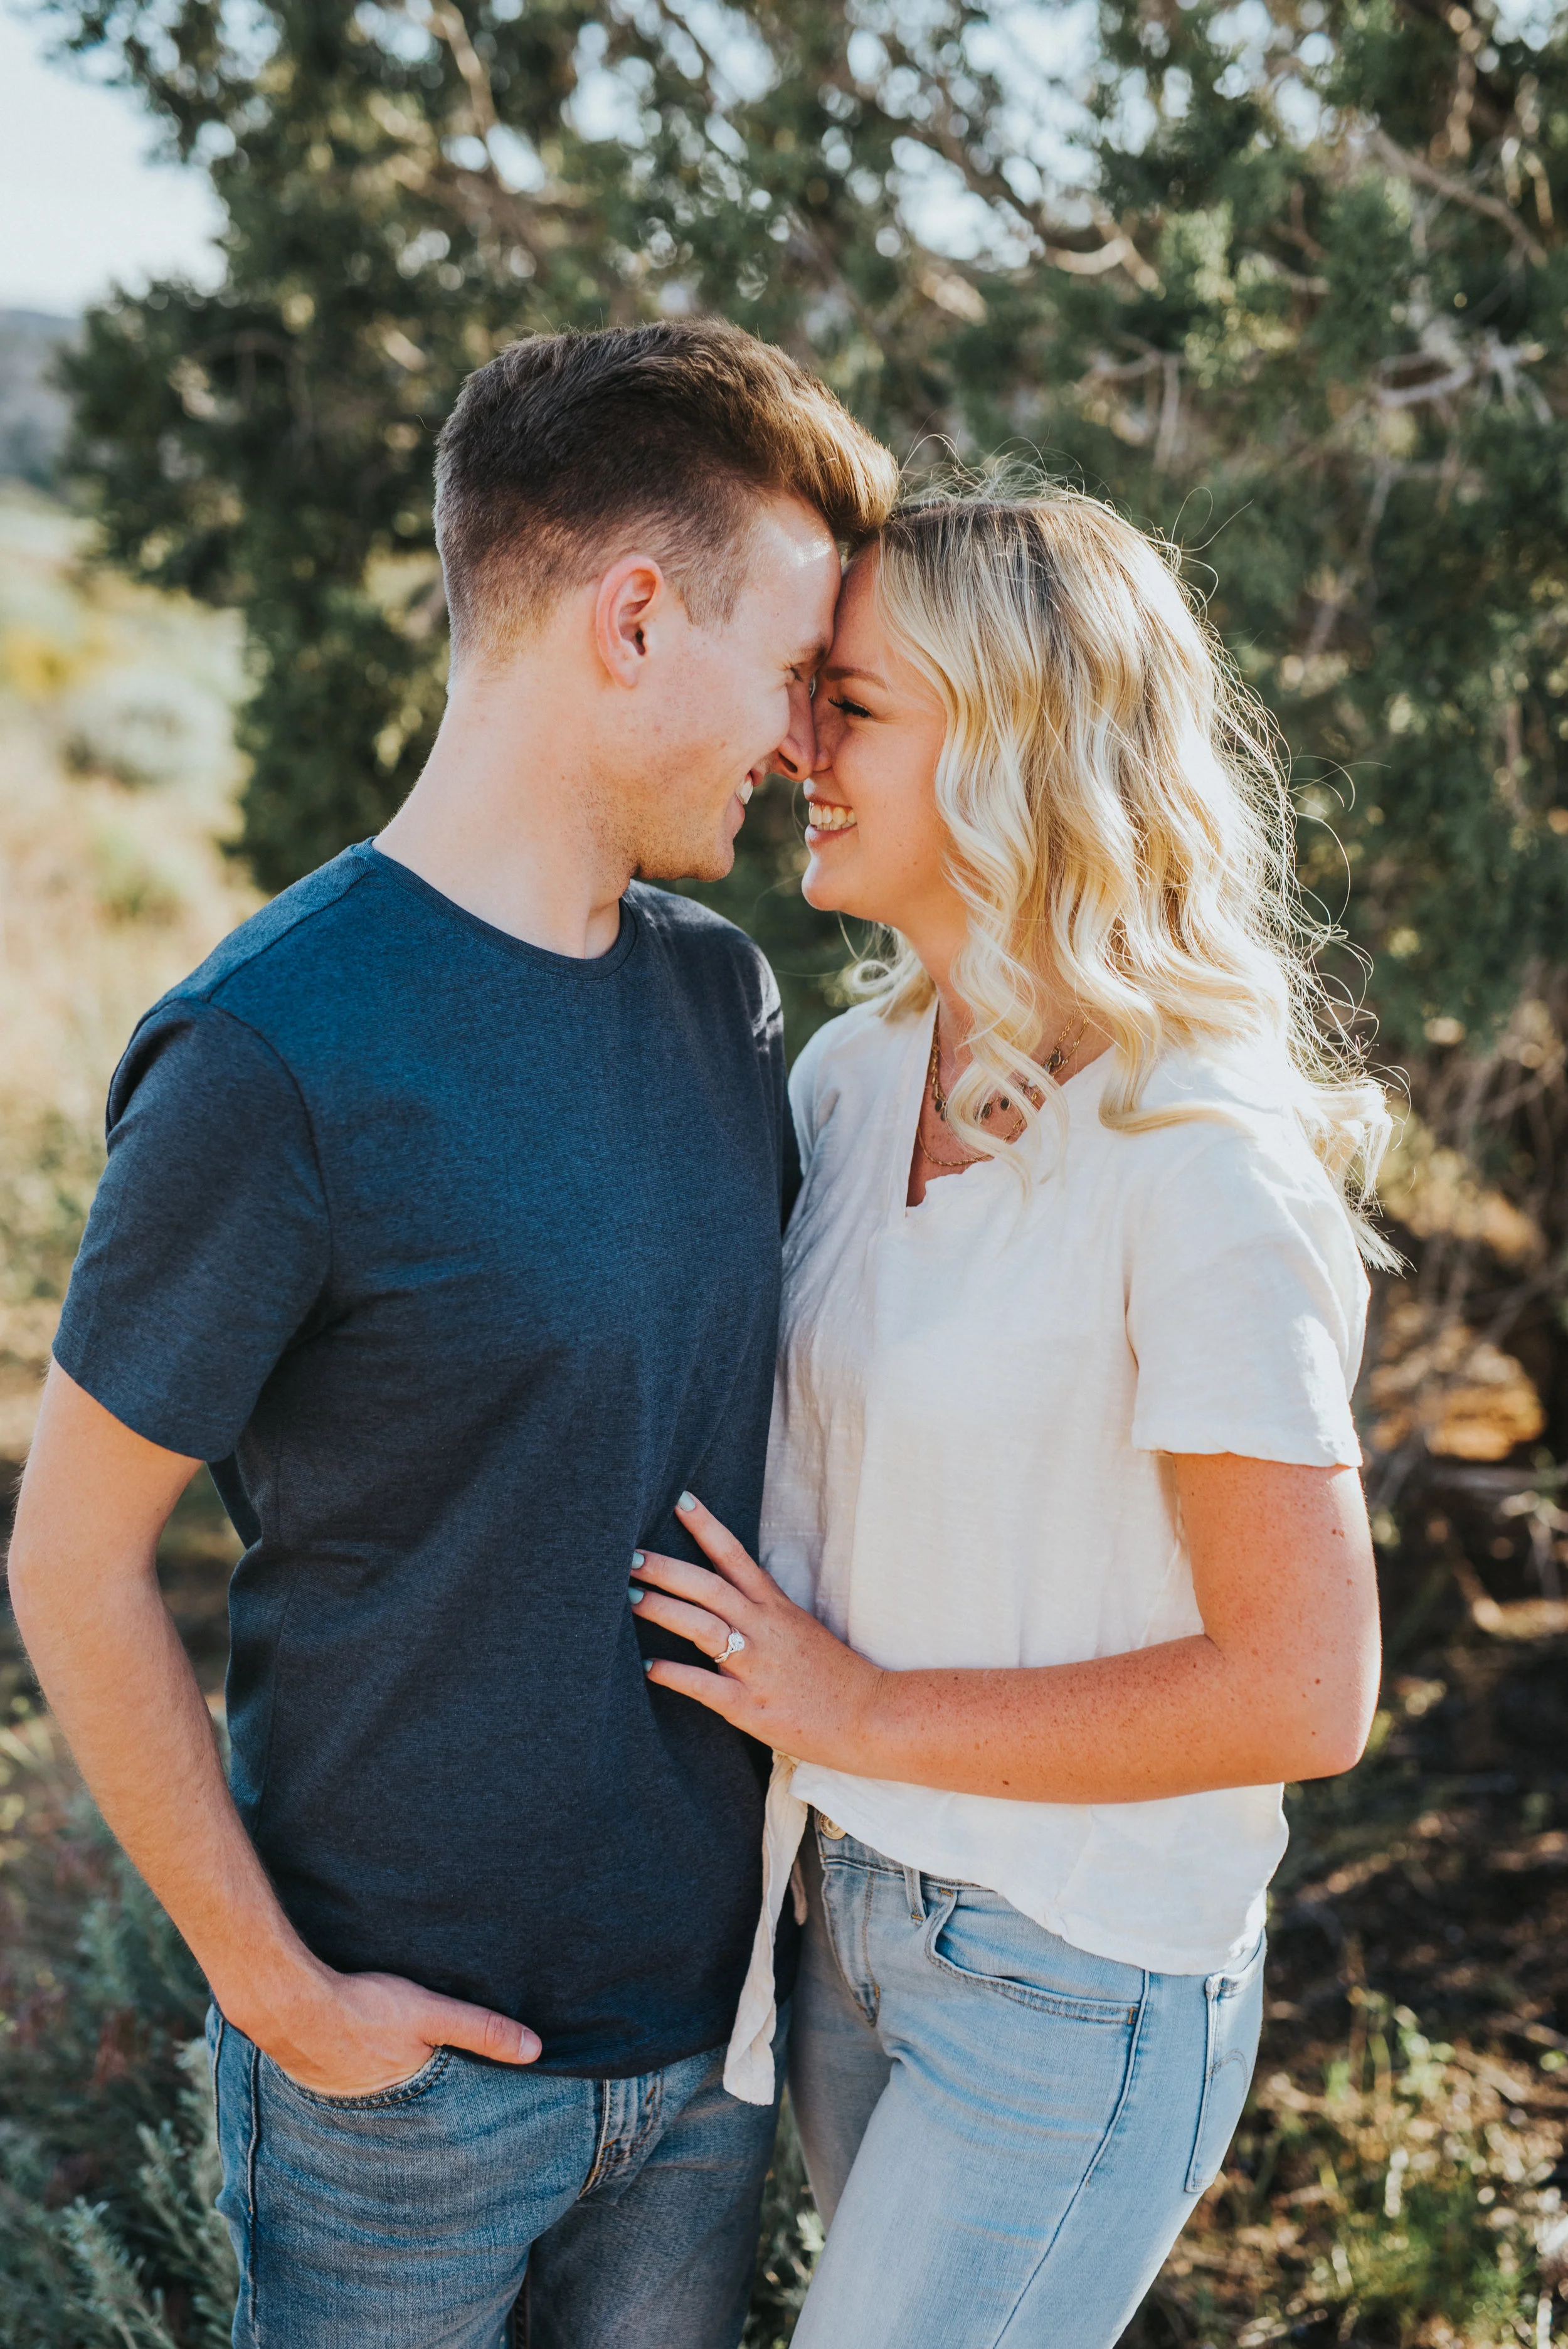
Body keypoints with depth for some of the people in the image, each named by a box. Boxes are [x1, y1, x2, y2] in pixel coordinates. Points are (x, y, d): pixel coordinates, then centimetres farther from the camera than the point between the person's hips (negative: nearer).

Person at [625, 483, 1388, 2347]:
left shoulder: (1198, 1160, -23)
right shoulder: (849, 1077, -1)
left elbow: (1303, 1694, -21)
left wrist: (871, 1714, -17)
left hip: (1077, 1986, -7)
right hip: (859, 1906, 7)